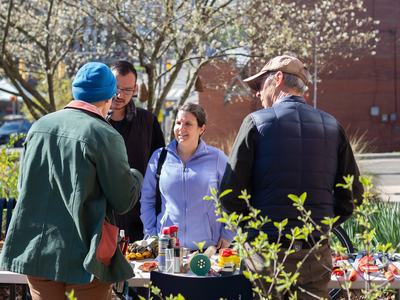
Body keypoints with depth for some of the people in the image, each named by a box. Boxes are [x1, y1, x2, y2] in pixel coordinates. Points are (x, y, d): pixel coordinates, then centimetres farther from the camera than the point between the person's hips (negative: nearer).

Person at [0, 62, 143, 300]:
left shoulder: (40, 126, 5)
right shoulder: (105, 136, -12)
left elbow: (24, 184, 15)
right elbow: (124, 200, -6)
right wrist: (136, 177, 14)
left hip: (35, 251, 5)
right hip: (85, 255, -5)